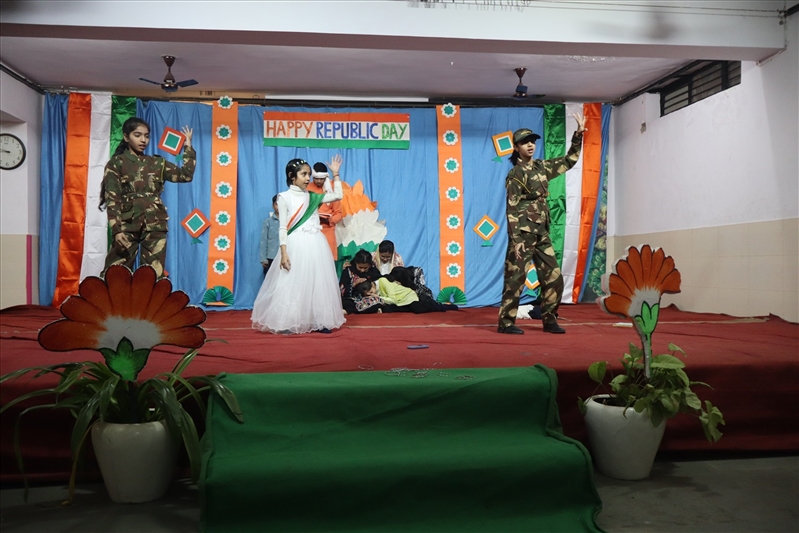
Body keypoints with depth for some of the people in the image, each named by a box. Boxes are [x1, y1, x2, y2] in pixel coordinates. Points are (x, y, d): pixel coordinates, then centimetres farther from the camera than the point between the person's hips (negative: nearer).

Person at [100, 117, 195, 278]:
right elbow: (112, 199, -4)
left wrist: (188, 146, 7)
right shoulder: (116, 163, 3)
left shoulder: (158, 163, 14)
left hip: (155, 226, 3)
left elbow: (186, 175, 6)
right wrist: (116, 229, -14)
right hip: (127, 225, -3)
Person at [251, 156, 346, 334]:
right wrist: (284, 253, -13)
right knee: (293, 284, -3)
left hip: (316, 245, 5)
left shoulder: (313, 197, 13)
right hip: (296, 245, -5)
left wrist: (335, 174, 12)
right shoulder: (284, 197, -1)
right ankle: (289, 323, 2)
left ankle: (318, 321, 12)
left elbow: (337, 195, 15)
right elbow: (283, 228, -5)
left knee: (318, 283, 6)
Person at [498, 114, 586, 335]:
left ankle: (549, 320, 16)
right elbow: (511, 210, -12)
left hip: (542, 233, 7)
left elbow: (569, 160, 21)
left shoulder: (541, 167, 12)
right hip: (524, 232, -7)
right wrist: (516, 239, -18)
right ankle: (506, 322, 3)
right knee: (516, 277, -5)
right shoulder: (515, 174, -8)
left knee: (553, 277, 6)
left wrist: (579, 134, 10)